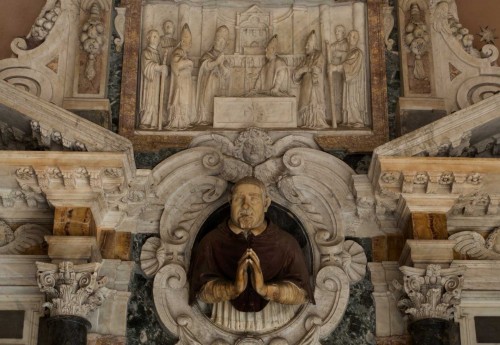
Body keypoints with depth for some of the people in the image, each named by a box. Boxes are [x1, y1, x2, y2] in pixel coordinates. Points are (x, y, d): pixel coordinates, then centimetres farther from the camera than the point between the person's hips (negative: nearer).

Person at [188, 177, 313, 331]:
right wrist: (234, 288, -22)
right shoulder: (211, 241, 2)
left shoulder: (286, 243, 4)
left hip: (278, 328, 0)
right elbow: (202, 290, -5)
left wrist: (266, 289, -20)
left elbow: (301, 292, -3)